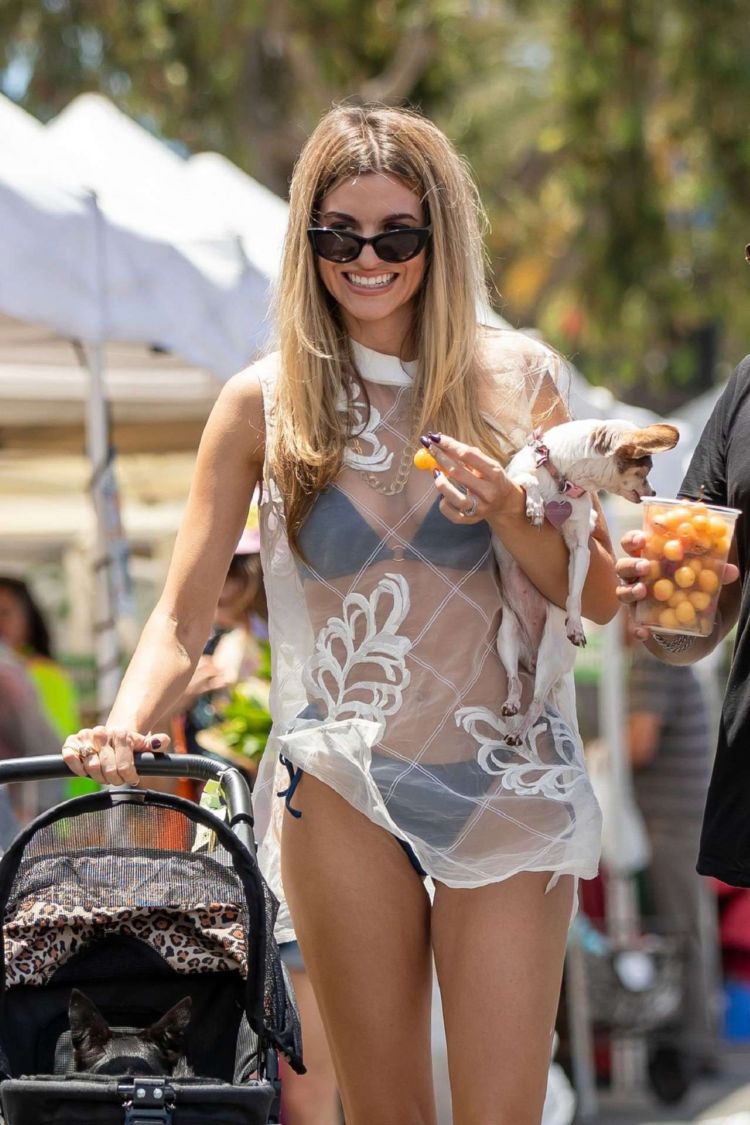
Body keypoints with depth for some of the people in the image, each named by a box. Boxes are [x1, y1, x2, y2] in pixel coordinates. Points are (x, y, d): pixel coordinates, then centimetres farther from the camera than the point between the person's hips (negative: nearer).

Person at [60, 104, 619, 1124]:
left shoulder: (515, 380, 3)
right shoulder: (266, 402, 2)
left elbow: (598, 598, 5)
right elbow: (183, 617, 3)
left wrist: (507, 512, -13)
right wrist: (124, 729, -16)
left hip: (505, 776, 0)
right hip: (342, 779, 0)